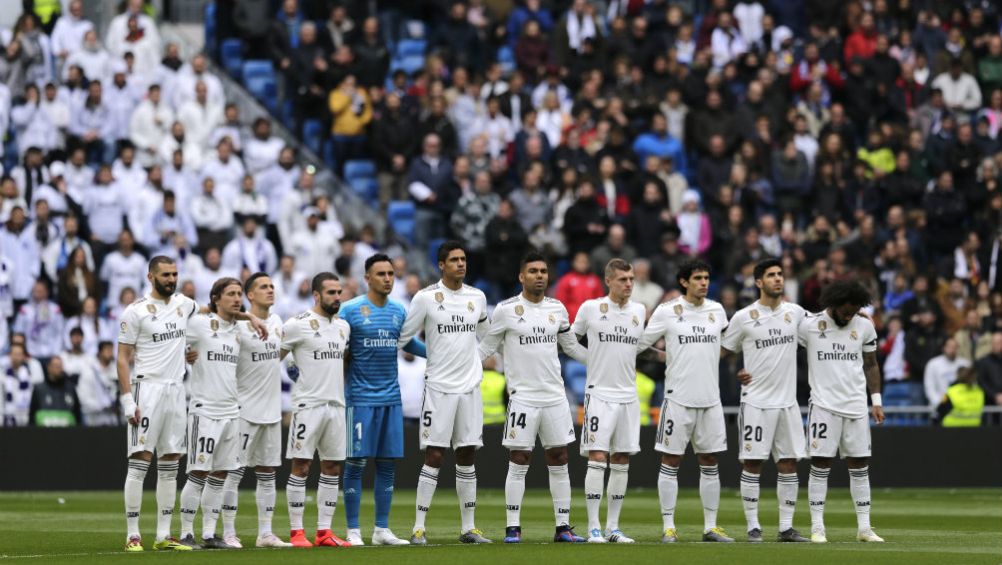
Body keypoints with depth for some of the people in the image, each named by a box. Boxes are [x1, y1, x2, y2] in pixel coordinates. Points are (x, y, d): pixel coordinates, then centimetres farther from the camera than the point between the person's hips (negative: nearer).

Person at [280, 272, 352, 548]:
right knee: (301, 466, -5)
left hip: (336, 404, 7)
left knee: (332, 468, 6)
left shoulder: (343, 326, 14)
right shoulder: (299, 325, -8)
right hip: (308, 404, -7)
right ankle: (296, 532, -2)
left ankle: (324, 531, 11)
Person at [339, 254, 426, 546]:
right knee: (356, 464, -3)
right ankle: (353, 531, 2)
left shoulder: (398, 310, 9)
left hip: (391, 398, 5)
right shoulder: (350, 310, -7)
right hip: (361, 398, -5)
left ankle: (382, 530, 13)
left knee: (388, 464, 6)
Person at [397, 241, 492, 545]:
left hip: (470, 387, 4)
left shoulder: (477, 297, 9)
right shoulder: (426, 297, -6)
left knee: (467, 456, 7)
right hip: (439, 387, -4)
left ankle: (468, 528, 11)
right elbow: (402, 337, 0)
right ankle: (418, 528, -3)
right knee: (434, 456, -7)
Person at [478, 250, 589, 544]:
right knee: (518, 463, -3)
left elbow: (571, 346, 21)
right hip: (522, 396, -4)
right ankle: (513, 528, 2)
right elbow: (487, 347, 3)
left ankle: (563, 526, 11)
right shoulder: (507, 310, -4)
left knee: (559, 462, 6)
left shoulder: (557, 308, 9)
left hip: (555, 397, 4)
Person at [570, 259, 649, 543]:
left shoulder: (639, 311, 8)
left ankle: (613, 527, 11)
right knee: (597, 458, -10)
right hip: (599, 393, -4)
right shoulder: (590, 308, -2)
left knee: (621, 462, 5)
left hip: (628, 395, 4)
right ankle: (593, 527, -7)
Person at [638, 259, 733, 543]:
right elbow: (641, 342, 3)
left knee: (710, 463, 7)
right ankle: (669, 527, 3)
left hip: (710, 399, 4)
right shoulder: (667, 311, -4)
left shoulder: (717, 311, 9)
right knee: (670, 463, -1)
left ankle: (710, 527, 13)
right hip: (678, 399, -4)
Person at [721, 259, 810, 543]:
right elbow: (724, 350, 9)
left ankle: (786, 527, 8)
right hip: (756, 401, -4)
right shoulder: (744, 317, -3)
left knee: (789, 464, 3)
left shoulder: (795, 313, 7)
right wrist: (735, 373, -4)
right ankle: (753, 526, 2)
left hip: (787, 400, 4)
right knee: (752, 464, -3)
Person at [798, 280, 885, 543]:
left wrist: (876, 401, 10)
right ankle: (817, 528, 0)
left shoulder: (864, 327, 6)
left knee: (860, 466, 4)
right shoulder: (808, 326, -4)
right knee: (820, 465, -5)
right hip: (824, 405, -3)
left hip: (856, 407, 3)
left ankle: (864, 527, 9)